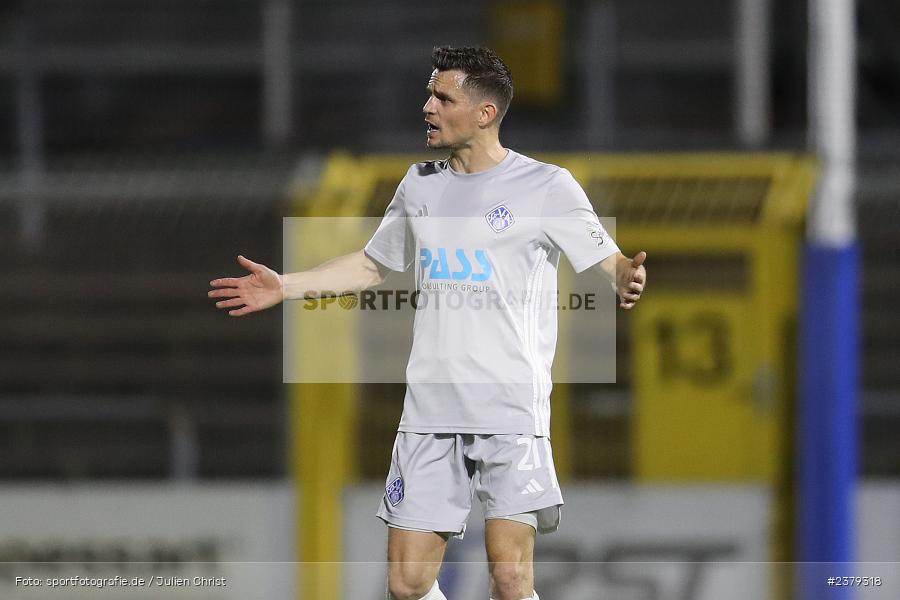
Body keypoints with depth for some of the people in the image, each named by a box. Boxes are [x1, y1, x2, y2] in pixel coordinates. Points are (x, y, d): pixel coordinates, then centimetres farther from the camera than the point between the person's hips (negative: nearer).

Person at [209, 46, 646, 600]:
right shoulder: (420, 185, 15)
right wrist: (284, 286, 23)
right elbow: (372, 265, 28)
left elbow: (611, 261, -2)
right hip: (430, 411, 5)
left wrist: (627, 279, -25)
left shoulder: (546, 186, -2)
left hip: (510, 410, -5)